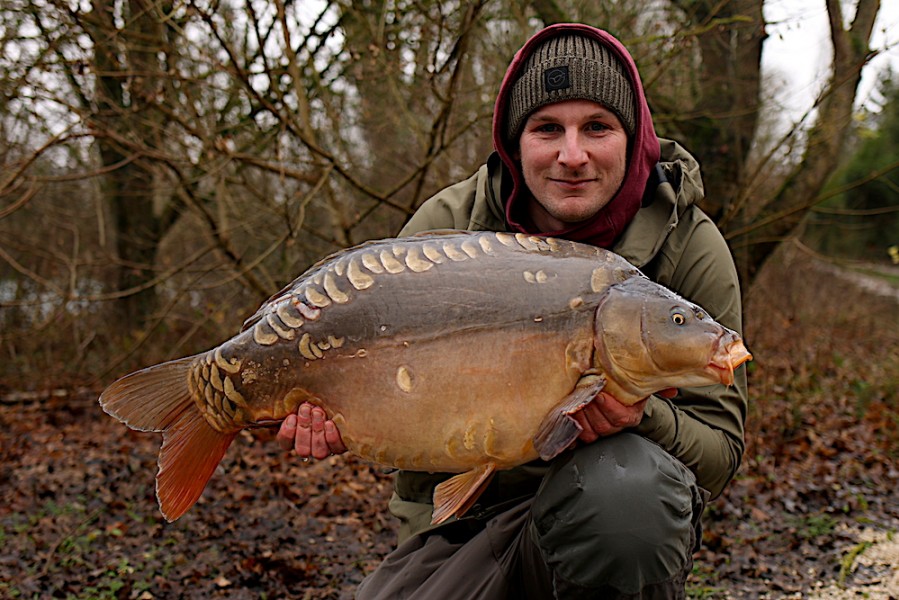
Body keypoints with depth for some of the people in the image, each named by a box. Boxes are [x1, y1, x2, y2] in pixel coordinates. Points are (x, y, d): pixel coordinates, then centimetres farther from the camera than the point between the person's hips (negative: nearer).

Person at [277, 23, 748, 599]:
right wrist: (329, 414, -19)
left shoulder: (688, 246, -9)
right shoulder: (445, 226, -7)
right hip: (457, 524, 2)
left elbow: (720, 450, -8)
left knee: (629, 479, -36)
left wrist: (643, 418, -30)